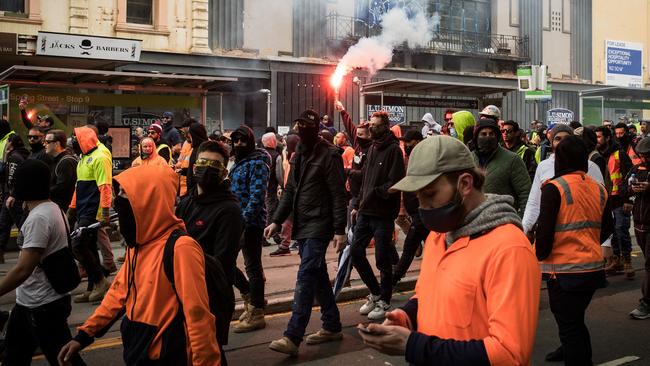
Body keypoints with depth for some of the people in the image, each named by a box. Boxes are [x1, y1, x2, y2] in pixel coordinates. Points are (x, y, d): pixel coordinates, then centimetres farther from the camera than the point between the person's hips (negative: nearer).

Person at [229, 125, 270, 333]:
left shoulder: (257, 164, -12)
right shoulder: (238, 163, 16)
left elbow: (257, 196, -20)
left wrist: (244, 219, -27)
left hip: (251, 222, -9)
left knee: (253, 266, -1)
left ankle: (256, 313, 9)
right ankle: (250, 296, 29)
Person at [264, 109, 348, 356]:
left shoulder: (329, 155, -9)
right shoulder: (299, 156, 15)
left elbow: (338, 195, -13)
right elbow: (290, 192, 17)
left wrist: (339, 230, -17)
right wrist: (277, 221, 10)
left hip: (319, 226, -8)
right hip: (302, 225, 8)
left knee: (306, 278, -12)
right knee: (318, 277, 13)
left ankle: (293, 338, -13)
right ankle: (332, 327, 24)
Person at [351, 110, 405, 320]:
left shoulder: (393, 150, -9)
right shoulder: (372, 149, 14)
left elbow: (395, 183, -17)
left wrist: (374, 193, -21)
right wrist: (357, 205, 14)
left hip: (383, 214, -7)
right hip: (366, 212, 8)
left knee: (383, 260, 2)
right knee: (356, 252, 8)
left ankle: (384, 301, 19)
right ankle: (375, 293, 26)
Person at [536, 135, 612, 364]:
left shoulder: (554, 188, -14)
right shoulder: (598, 189, 5)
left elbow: (544, 231, -17)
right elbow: (607, 228, 13)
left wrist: (540, 256, -2)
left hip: (564, 270, -7)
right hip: (594, 267, 7)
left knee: (569, 326, 2)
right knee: (577, 320, 25)